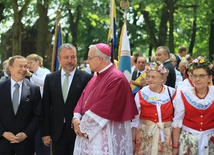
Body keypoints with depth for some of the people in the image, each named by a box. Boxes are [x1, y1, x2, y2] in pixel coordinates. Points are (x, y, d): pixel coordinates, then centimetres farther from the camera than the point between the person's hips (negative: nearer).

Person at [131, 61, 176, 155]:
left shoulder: (172, 93, -2)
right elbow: (135, 120, 4)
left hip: (166, 136, 0)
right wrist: (133, 140, 3)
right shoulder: (140, 94, -2)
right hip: (145, 136, 0)